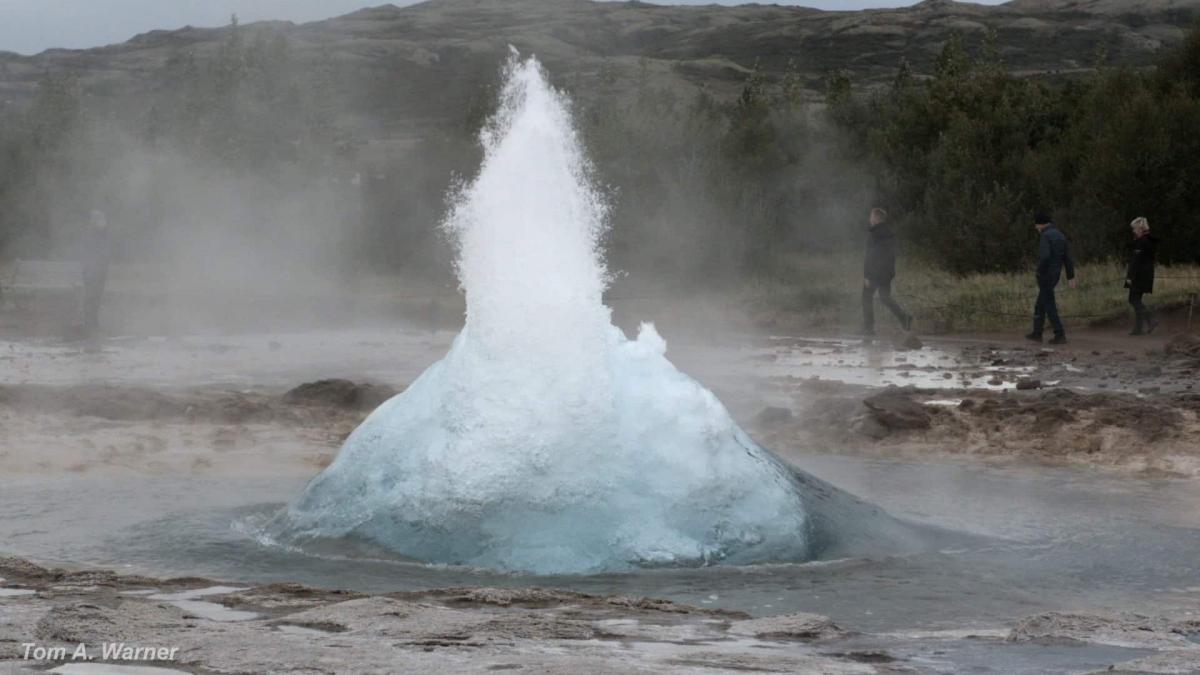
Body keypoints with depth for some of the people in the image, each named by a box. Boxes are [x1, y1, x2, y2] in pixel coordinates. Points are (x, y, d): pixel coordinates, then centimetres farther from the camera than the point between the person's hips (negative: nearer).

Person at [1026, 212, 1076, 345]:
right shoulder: (1060, 235, 11)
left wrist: (1039, 274, -17)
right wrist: (1071, 277, 11)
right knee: (1040, 304, 21)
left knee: (1050, 306, -4)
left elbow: (1044, 257, -29)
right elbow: (1067, 257, 10)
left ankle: (1060, 336, -7)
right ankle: (1037, 333, 27)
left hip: (1045, 275, -9)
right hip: (1055, 275, 9)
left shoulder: (1045, 236, -17)